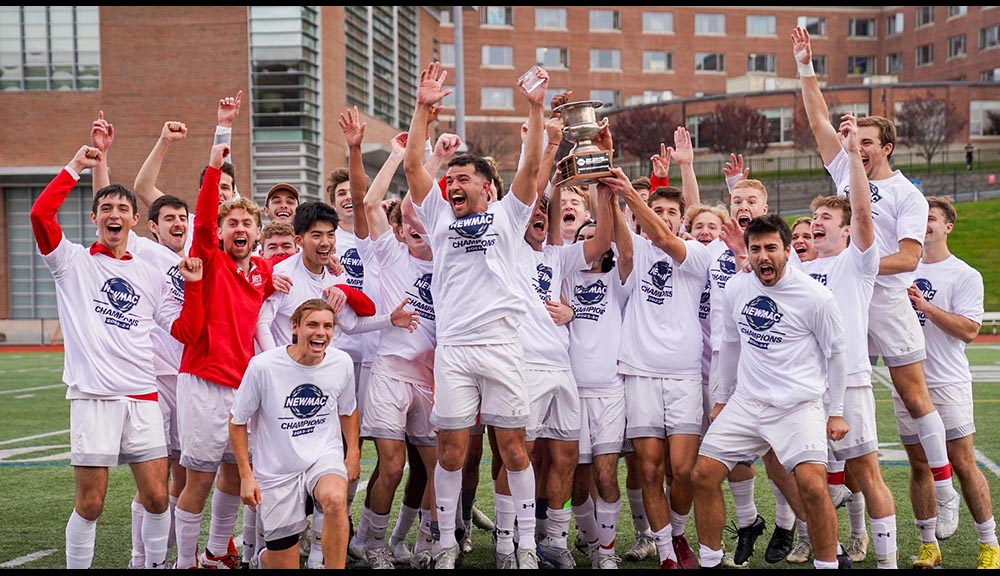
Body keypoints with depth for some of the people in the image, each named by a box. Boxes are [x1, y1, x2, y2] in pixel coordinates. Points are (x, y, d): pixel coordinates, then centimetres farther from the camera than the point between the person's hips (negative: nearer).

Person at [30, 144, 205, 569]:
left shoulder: (149, 276, 16)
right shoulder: (74, 261, 6)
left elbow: (184, 331, 12)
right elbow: (41, 214, -12)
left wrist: (193, 284, 1)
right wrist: (74, 168, -7)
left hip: (143, 398, 4)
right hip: (93, 397, -3)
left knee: (156, 498, 3)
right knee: (90, 504, -2)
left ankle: (156, 564, 20)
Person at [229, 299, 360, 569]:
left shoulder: (342, 363, -5)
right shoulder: (263, 366, -15)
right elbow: (237, 421, -3)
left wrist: (353, 452, 4)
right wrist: (246, 476, -6)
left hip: (325, 456, 1)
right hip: (277, 470, -1)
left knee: (335, 499, -36)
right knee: (285, 564, 4)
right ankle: (265, 558, 41)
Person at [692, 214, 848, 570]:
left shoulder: (815, 297, -11)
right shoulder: (736, 289, 2)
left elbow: (835, 353, 0)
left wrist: (837, 411, 2)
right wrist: (722, 399, 21)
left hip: (799, 405, -5)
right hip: (746, 403, 5)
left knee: (813, 486, -19)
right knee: (703, 475, -2)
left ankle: (828, 564, 0)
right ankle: (710, 560, 14)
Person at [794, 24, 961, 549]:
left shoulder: (908, 196, -2)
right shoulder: (847, 172, 12)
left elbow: (909, 258, -10)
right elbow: (819, 121, 13)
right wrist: (805, 67, 9)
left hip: (887, 303, -5)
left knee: (913, 393, -3)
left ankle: (943, 486, 3)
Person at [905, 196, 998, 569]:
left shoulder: (965, 275, -2)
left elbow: (969, 330, -13)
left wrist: (925, 305, -19)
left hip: (947, 384, -5)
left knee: (963, 464, -5)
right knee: (919, 465, 6)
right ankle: (928, 545, 13)